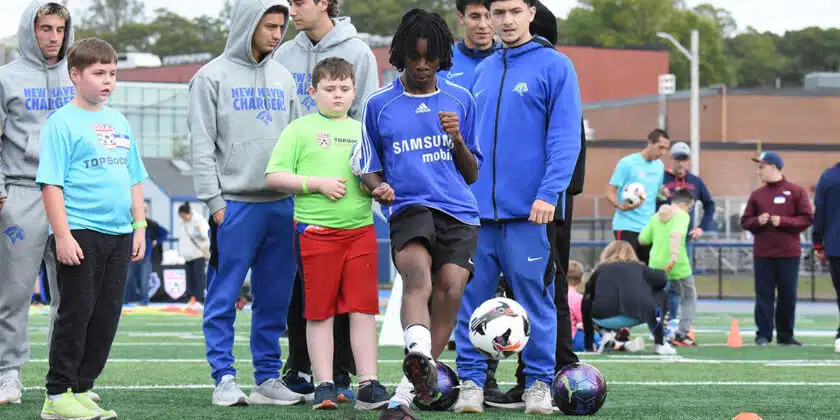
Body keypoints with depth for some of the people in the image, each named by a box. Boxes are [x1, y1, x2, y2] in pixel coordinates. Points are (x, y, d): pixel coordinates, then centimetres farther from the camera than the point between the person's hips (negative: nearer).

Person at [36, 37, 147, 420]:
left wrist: (139, 225, 13)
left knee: (107, 316, 7)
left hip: (118, 235, 7)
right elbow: (51, 183, -10)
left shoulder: (119, 122, 16)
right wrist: (62, 235, -16)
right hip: (80, 233, -7)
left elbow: (134, 178, 22)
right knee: (76, 313, -6)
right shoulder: (62, 123, -5)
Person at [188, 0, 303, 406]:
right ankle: (224, 377, 2)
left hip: (281, 205, 5)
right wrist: (214, 201, -10)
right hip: (234, 204, -5)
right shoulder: (213, 76, -1)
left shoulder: (283, 77, 15)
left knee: (274, 299, 6)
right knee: (224, 298, -3)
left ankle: (268, 377, 12)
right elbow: (202, 146, -4)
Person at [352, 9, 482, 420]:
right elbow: (368, 168, 18)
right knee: (417, 273, -30)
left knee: (449, 288, -16)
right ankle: (419, 355, -57)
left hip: (459, 212, 2)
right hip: (408, 208, -2)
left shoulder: (461, 100, 14)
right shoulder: (378, 105, 11)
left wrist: (458, 140, -2)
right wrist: (378, 187, -5)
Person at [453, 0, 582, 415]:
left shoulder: (555, 67, -2)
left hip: (529, 209, -5)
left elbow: (566, 137, -9)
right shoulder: (483, 71, 15)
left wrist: (549, 194, -17)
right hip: (477, 209, 5)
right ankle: (471, 381, 9)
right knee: (470, 298, 3)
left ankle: (538, 383, 7)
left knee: (536, 299, -1)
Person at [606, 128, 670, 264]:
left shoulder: (659, 166, 11)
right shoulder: (627, 163, -8)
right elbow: (610, 193, -9)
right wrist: (621, 206, -27)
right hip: (627, 226, -6)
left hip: (649, 227, 6)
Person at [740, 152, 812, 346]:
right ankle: (763, 335, 4)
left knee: (788, 295, 3)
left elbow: (806, 219, -3)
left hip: (788, 253, -2)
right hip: (762, 254, 2)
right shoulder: (757, 195, 10)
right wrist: (758, 221, -10)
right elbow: (745, 221, 11)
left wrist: (782, 221, -14)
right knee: (764, 295, 0)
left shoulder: (796, 192, 2)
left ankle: (785, 335, 13)